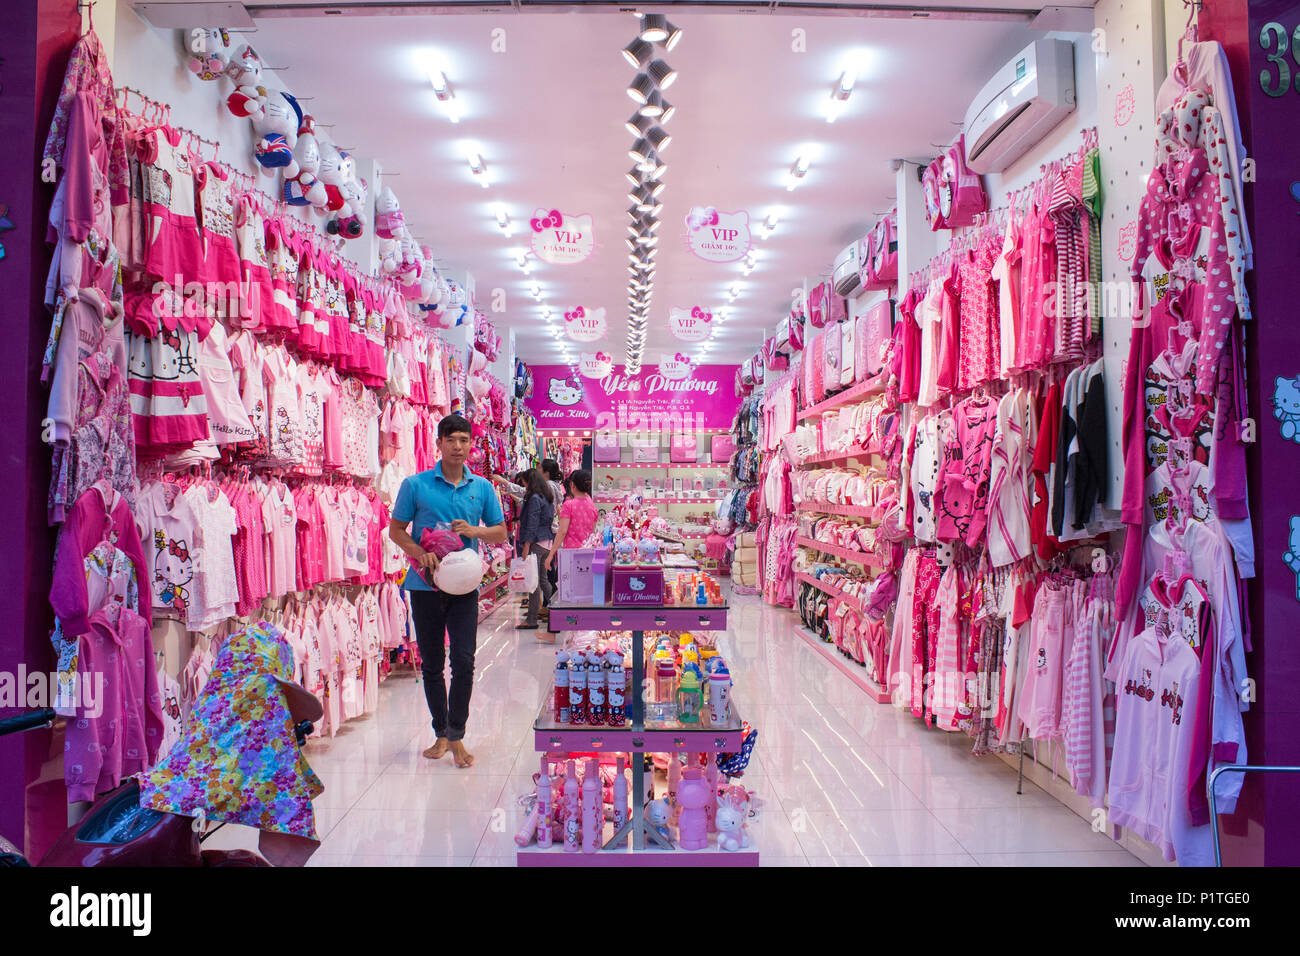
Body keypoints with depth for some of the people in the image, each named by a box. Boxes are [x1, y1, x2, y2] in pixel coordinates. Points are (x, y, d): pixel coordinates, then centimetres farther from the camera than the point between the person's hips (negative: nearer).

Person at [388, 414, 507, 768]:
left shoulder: (482, 487, 5)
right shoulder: (415, 485, 0)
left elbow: (500, 532, 11)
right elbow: (396, 530, 4)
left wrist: (474, 531, -10)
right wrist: (420, 552, -15)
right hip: (425, 586, 0)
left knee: (464, 662, -6)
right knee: (431, 664, 9)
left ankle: (457, 737, 6)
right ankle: (441, 733, 23)